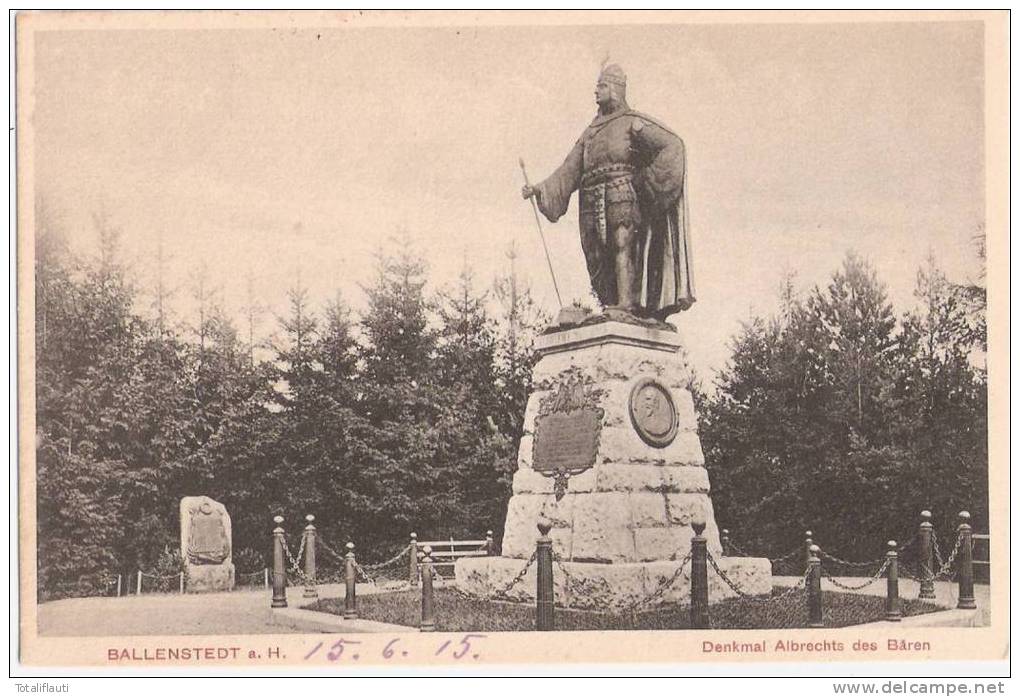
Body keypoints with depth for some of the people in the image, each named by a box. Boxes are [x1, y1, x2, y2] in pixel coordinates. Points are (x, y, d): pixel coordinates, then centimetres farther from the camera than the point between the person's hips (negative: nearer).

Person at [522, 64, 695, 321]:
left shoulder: (632, 121, 9)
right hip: (592, 201, 6)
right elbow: (569, 170, 20)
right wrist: (539, 189, 8)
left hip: (622, 191, -6)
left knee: (622, 243, -20)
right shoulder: (590, 132, 27)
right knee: (598, 256, -3)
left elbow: (672, 144, -3)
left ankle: (625, 304, -29)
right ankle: (611, 304, -4)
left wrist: (649, 180, -10)